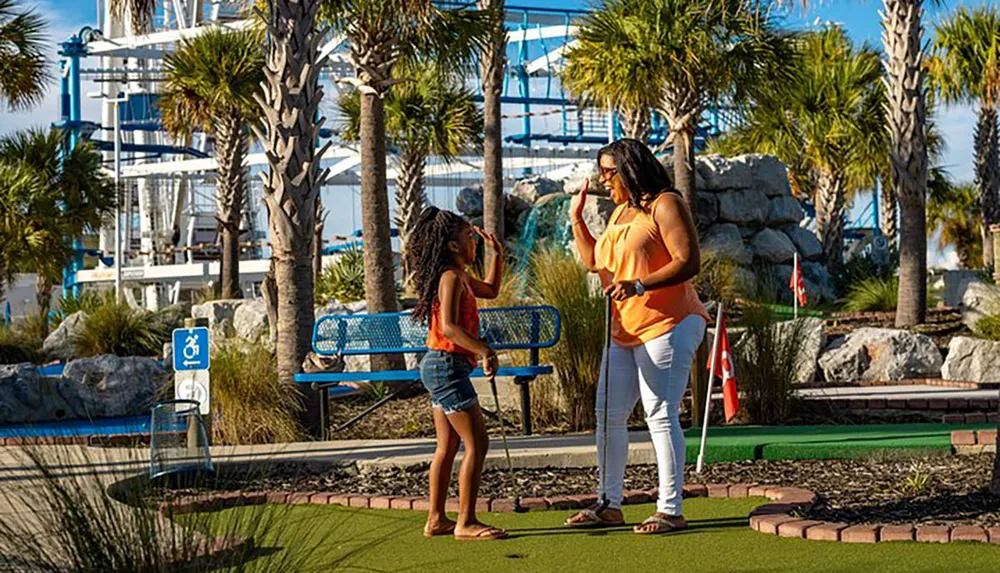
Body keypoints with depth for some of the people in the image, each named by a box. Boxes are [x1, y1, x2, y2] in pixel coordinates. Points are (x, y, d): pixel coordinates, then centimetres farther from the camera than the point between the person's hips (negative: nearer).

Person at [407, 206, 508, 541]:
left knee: (448, 446, 13)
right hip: (448, 366, -11)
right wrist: (484, 350, -29)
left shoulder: (458, 276, 16)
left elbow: (490, 290, 33)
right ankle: (466, 522, -8)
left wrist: (497, 255, 22)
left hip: (439, 366, 11)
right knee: (477, 443, -9)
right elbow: (449, 326, -26)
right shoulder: (451, 278, -15)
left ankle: (436, 520, 16)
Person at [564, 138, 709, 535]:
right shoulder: (620, 212, 19)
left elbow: (688, 262, -17)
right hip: (624, 331, 9)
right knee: (609, 415, 8)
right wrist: (576, 217, 20)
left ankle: (670, 510, -8)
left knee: (660, 415, -11)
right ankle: (611, 505, 15)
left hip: (666, 326, -9)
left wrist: (639, 285, -27)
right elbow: (593, 261, 29)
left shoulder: (665, 204, -8)